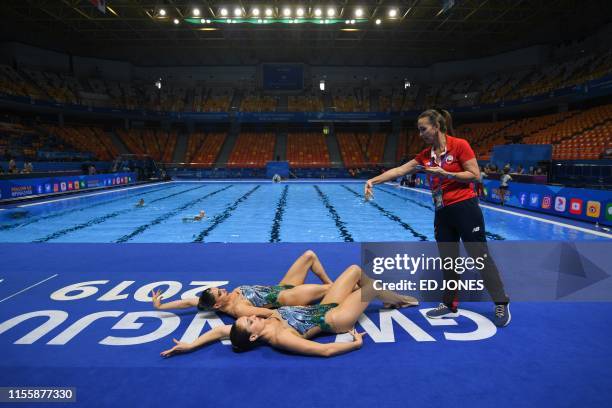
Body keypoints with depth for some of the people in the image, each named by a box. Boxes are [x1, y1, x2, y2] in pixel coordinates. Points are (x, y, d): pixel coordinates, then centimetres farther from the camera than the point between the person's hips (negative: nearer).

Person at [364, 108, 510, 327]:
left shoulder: (459, 145, -8)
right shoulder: (425, 155, 8)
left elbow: (475, 175, -11)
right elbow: (398, 170, 5)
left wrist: (444, 173, -17)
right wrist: (373, 180, -3)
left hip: (465, 208, -6)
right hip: (442, 212, 6)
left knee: (480, 256, 1)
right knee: (447, 261, 12)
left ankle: (502, 304, 16)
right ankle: (450, 305, 24)